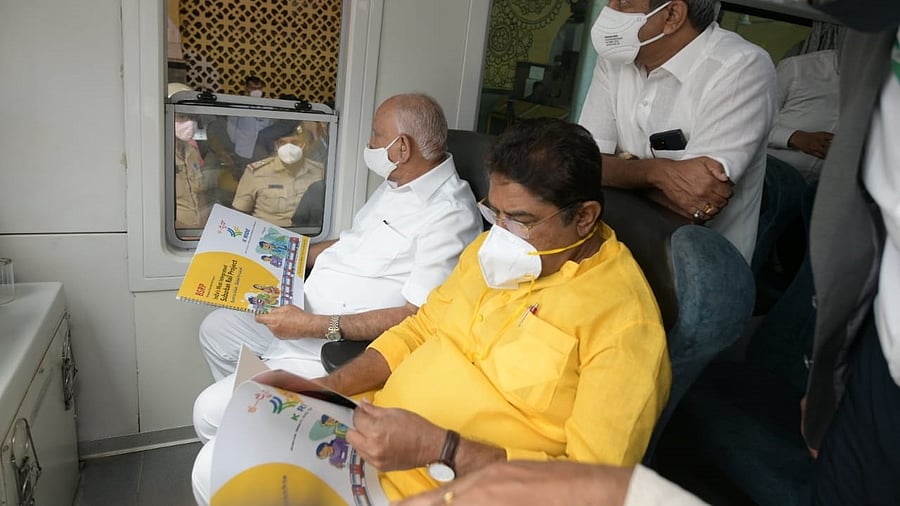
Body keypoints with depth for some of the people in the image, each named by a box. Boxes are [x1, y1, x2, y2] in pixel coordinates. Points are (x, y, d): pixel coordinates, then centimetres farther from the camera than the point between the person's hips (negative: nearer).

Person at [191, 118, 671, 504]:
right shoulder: (492, 249, 4)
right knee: (217, 466, 6)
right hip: (375, 430, 7)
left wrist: (439, 448, -27)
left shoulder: (625, 320, -20)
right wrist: (328, 387, -2)